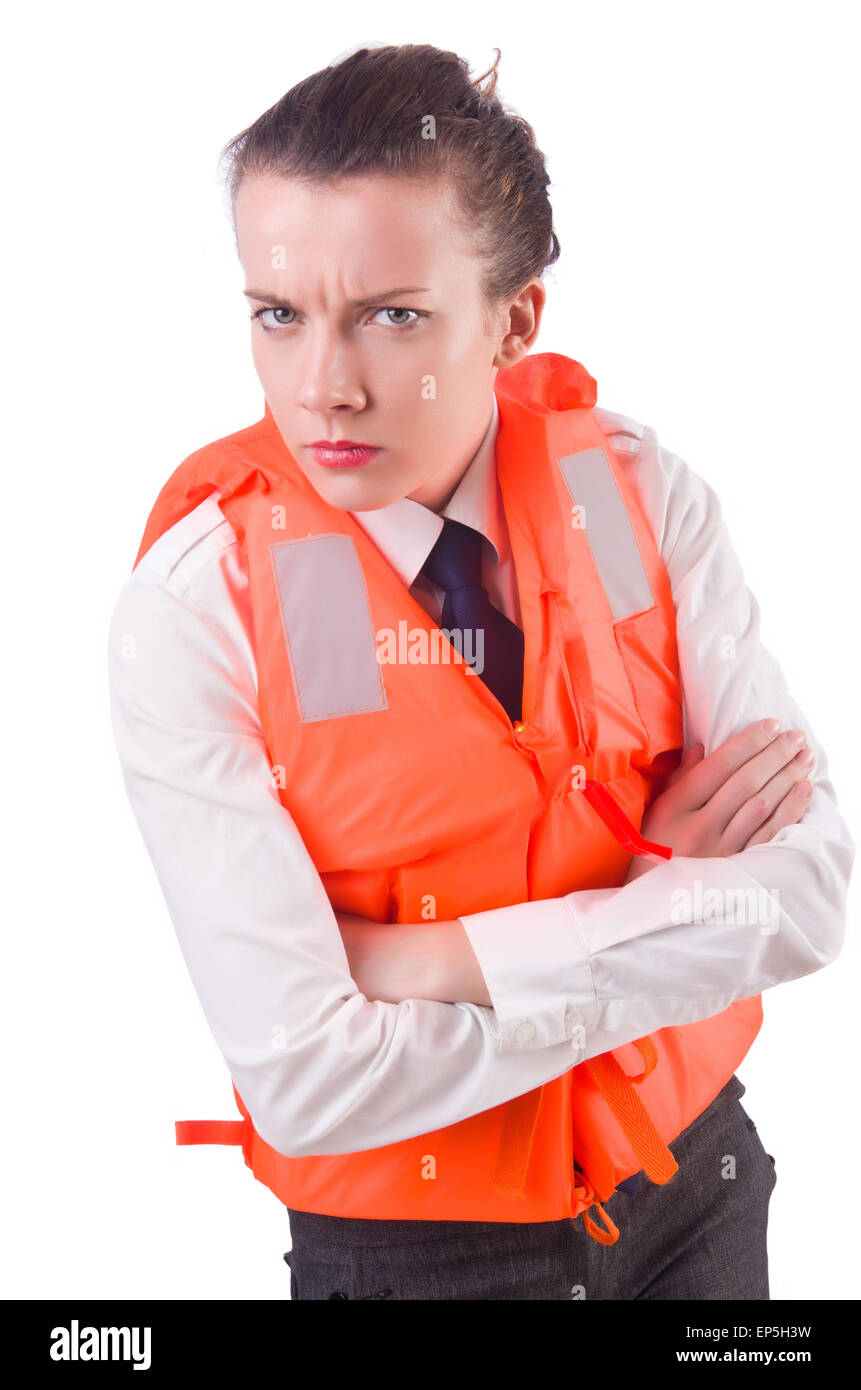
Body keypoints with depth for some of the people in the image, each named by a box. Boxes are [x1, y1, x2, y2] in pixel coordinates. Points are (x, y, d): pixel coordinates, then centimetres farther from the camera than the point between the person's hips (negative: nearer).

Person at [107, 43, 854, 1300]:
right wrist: (658, 903, -20)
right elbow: (307, 1080, -24)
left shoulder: (642, 494, -14)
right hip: (403, 1244, -3)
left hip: (696, 1181, 3)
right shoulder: (193, 615, -22)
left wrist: (427, 958, -23)